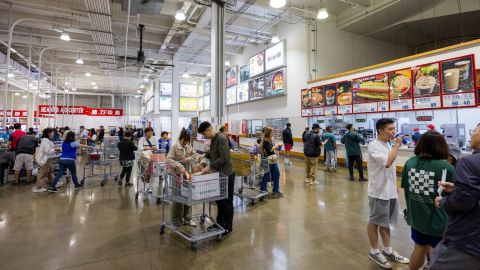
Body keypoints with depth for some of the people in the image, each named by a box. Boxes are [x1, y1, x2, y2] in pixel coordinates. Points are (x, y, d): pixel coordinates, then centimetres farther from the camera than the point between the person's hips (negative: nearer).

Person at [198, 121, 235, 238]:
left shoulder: (221, 138, -21)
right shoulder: (214, 138, 8)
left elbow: (223, 158, -25)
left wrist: (209, 166, -23)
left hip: (226, 174, -9)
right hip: (219, 173, 9)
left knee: (226, 201, 3)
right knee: (219, 200, 18)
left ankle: (228, 228, 17)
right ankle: (220, 223, 34)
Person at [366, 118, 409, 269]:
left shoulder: (388, 144, 9)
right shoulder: (374, 146, -18)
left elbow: (390, 168, 17)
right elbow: (387, 162, -31)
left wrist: (395, 185, 19)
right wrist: (397, 145, -21)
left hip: (390, 191, 8)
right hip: (379, 191, -8)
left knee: (385, 221, 19)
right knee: (375, 221, 7)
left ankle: (387, 250, 33)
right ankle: (374, 251, 22)